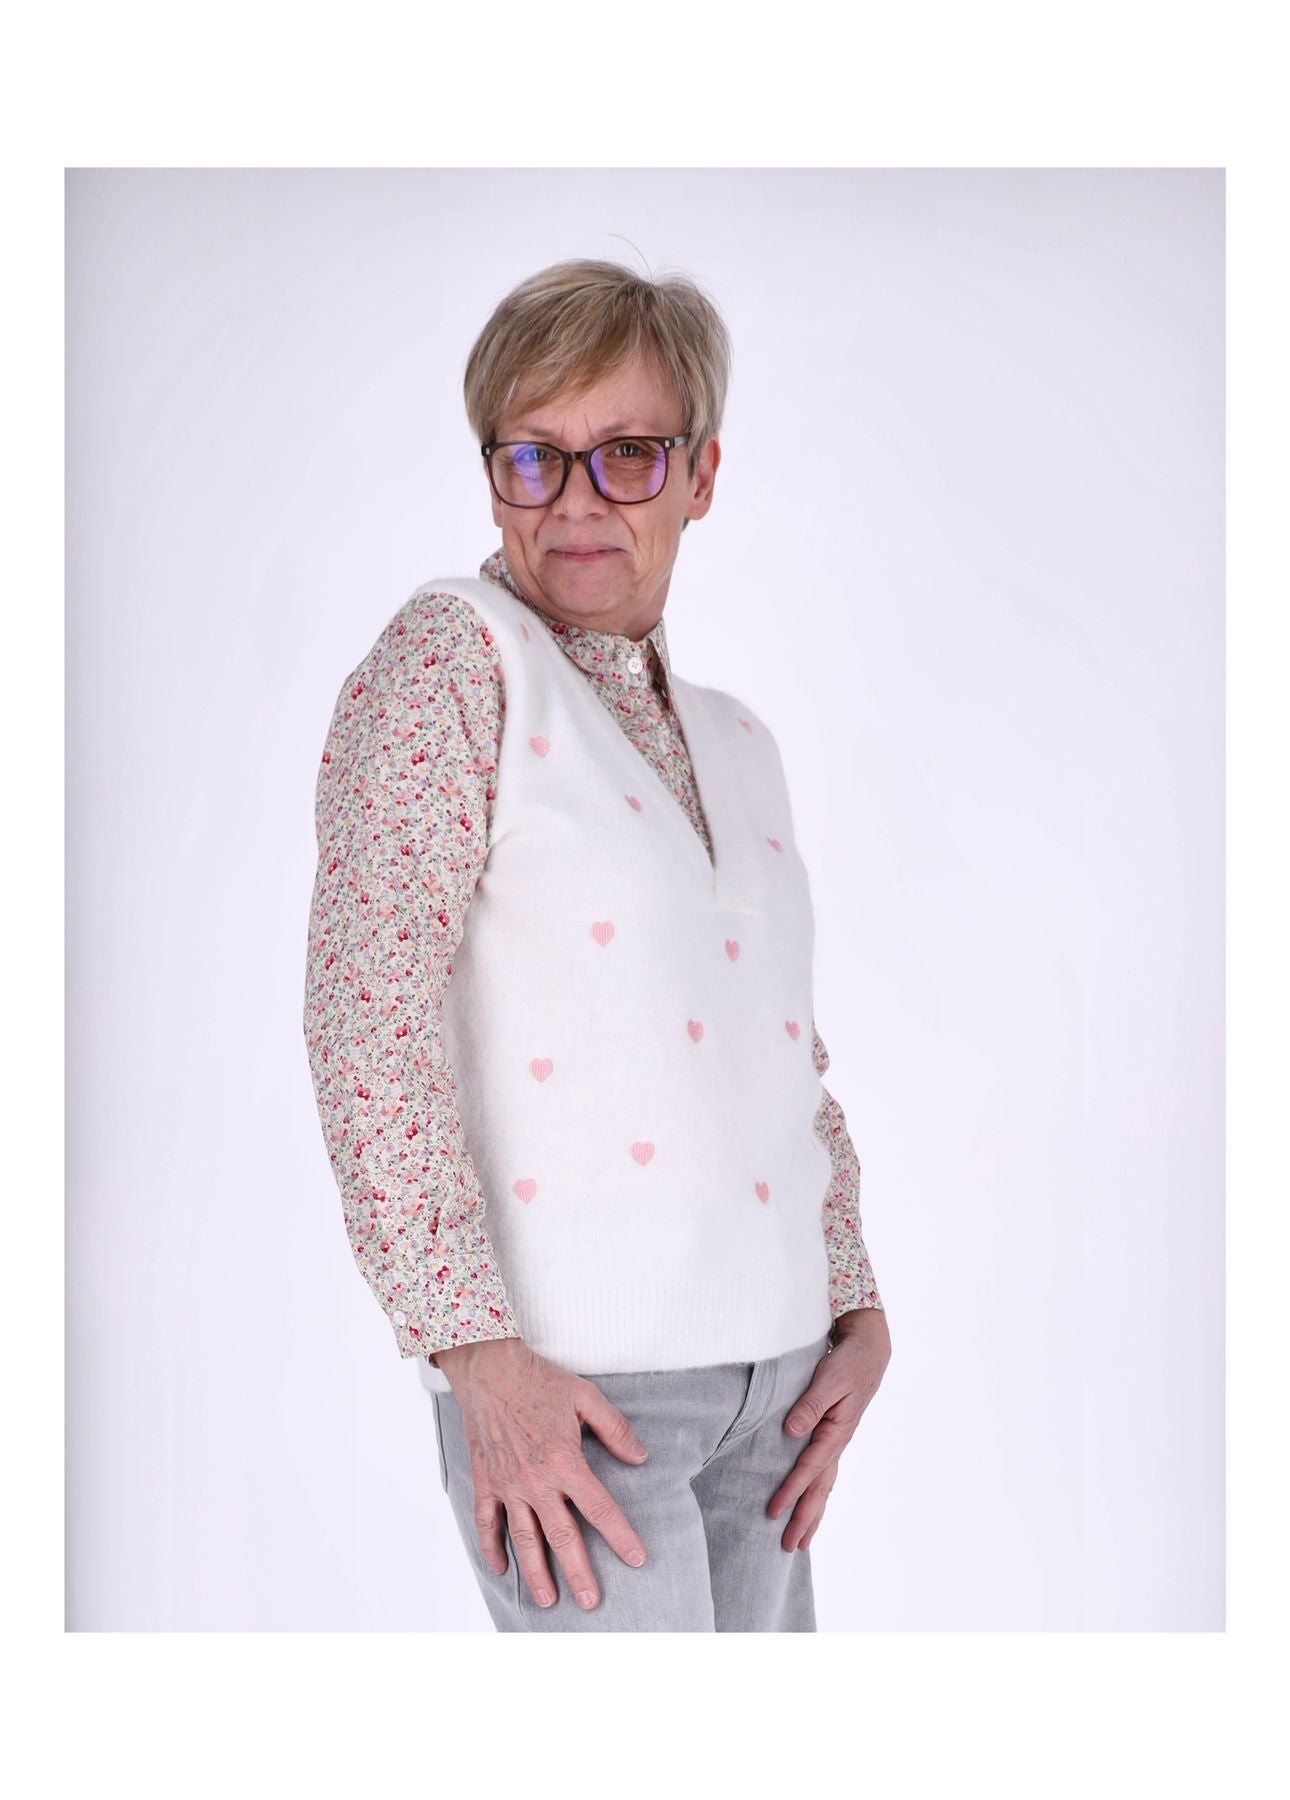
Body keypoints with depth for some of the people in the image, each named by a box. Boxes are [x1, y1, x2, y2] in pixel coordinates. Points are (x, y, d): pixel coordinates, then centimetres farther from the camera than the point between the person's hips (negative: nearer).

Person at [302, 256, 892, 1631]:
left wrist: (856, 1311, 9)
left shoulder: (735, 742, 15)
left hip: (769, 1359, 7)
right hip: (565, 1364, -7)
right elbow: (368, 1016, -15)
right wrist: (478, 1355, -20)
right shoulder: (451, 656, -6)